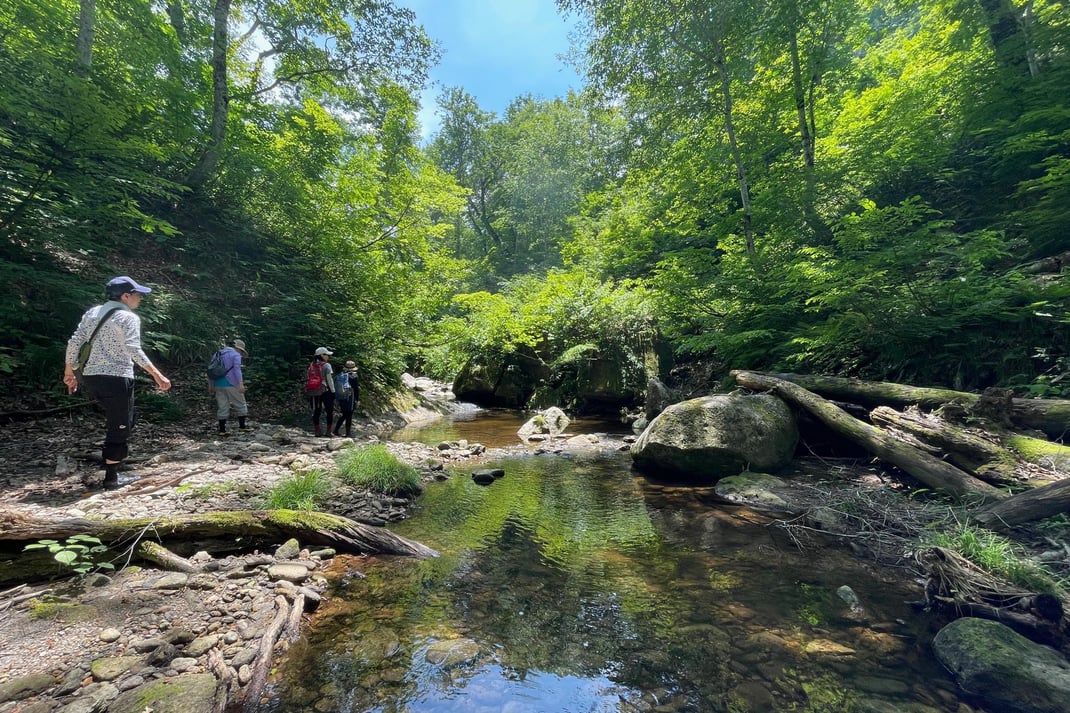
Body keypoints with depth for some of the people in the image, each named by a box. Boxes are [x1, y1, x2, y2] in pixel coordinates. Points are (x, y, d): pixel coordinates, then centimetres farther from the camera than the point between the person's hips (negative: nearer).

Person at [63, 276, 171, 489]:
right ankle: (111, 477, 8)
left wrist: (69, 372, 20)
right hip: (117, 378, -7)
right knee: (120, 427, 2)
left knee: (117, 422, 23)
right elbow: (133, 350, -20)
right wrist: (157, 374, -22)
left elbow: (74, 342, 11)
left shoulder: (92, 312, 13)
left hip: (92, 376, 8)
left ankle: (111, 460, 22)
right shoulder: (129, 317, -8)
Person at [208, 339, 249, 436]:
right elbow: (237, 369, -18)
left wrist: (210, 385, 21)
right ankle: (242, 426, 9)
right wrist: (241, 384, -23)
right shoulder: (235, 355, -5)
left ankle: (222, 430, 8)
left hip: (218, 384, 7)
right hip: (231, 384, -7)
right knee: (240, 405, 6)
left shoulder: (218, 354, 17)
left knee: (222, 408, 8)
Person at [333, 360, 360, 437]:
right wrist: (357, 399, -1)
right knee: (349, 416, 1)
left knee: (343, 415, 18)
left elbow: (335, 388, 13)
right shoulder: (353, 376, -9)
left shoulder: (338, 376, 8)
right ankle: (348, 433, 3)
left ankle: (336, 430, 16)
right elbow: (356, 389, -8)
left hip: (340, 398, 6)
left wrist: (336, 399, 20)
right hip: (349, 399, -6)